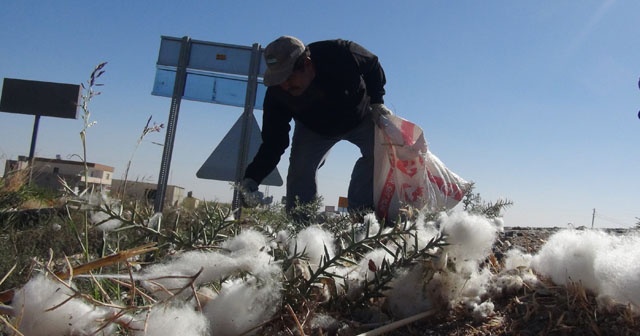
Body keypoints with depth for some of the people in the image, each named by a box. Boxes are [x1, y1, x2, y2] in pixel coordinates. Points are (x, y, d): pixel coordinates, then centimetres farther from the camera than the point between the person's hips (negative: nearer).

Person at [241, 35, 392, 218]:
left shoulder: (341, 53, -37)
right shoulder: (276, 93, -31)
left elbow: (374, 66, -14)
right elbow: (272, 142, -27)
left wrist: (376, 103, -23)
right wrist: (252, 178, -39)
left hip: (361, 117, 0)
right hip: (314, 130, 1)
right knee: (300, 168, -20)